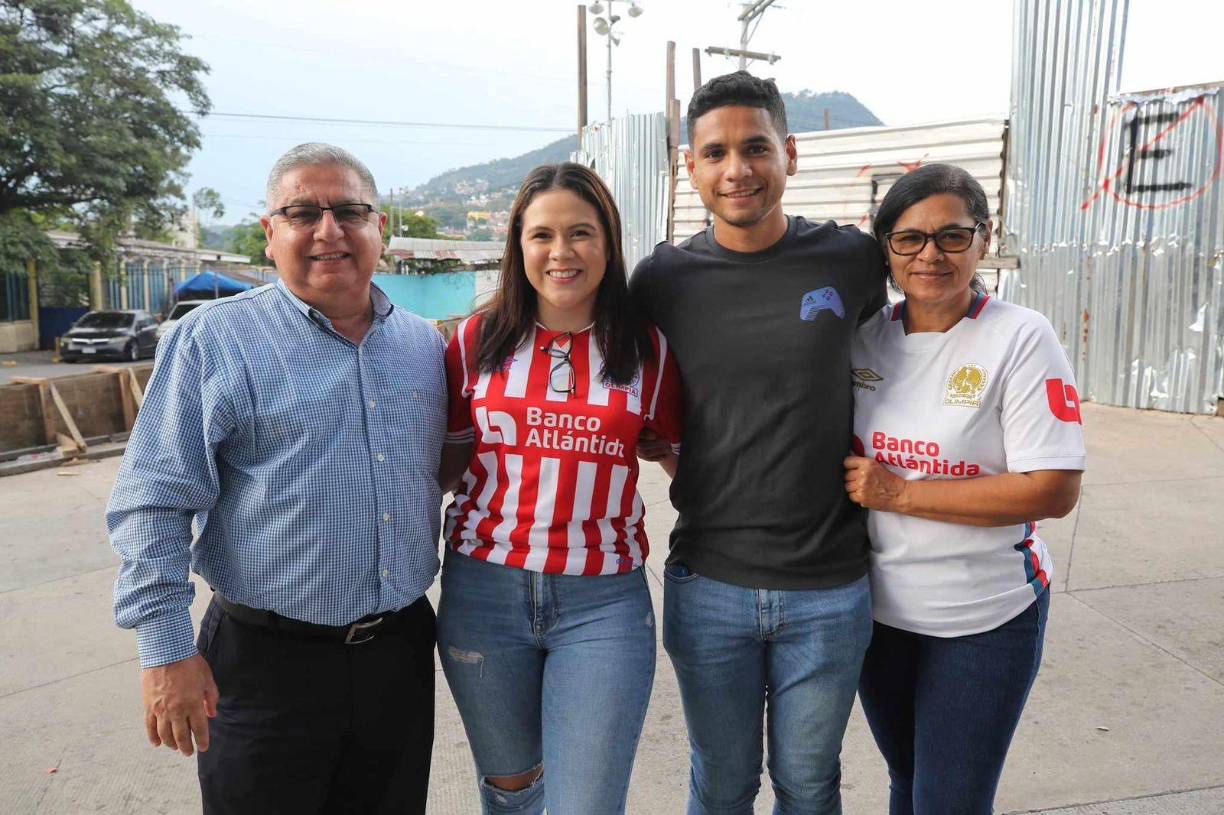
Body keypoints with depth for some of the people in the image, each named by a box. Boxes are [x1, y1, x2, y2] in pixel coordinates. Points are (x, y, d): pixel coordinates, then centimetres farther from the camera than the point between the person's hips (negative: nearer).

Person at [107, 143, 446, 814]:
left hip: (402, 650, 4)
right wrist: (165, 650, -12)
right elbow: (153, 503, -8)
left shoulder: (425, 344, 6)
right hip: (267, 658, -4)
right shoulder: (212, 339, -7)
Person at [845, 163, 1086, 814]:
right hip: (879, 610, 4)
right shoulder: (865, 337, -1)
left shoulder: (1020, 338, -14)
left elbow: (1054, 491, -19)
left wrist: (899, 492, -21)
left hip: (985, 619, -4)